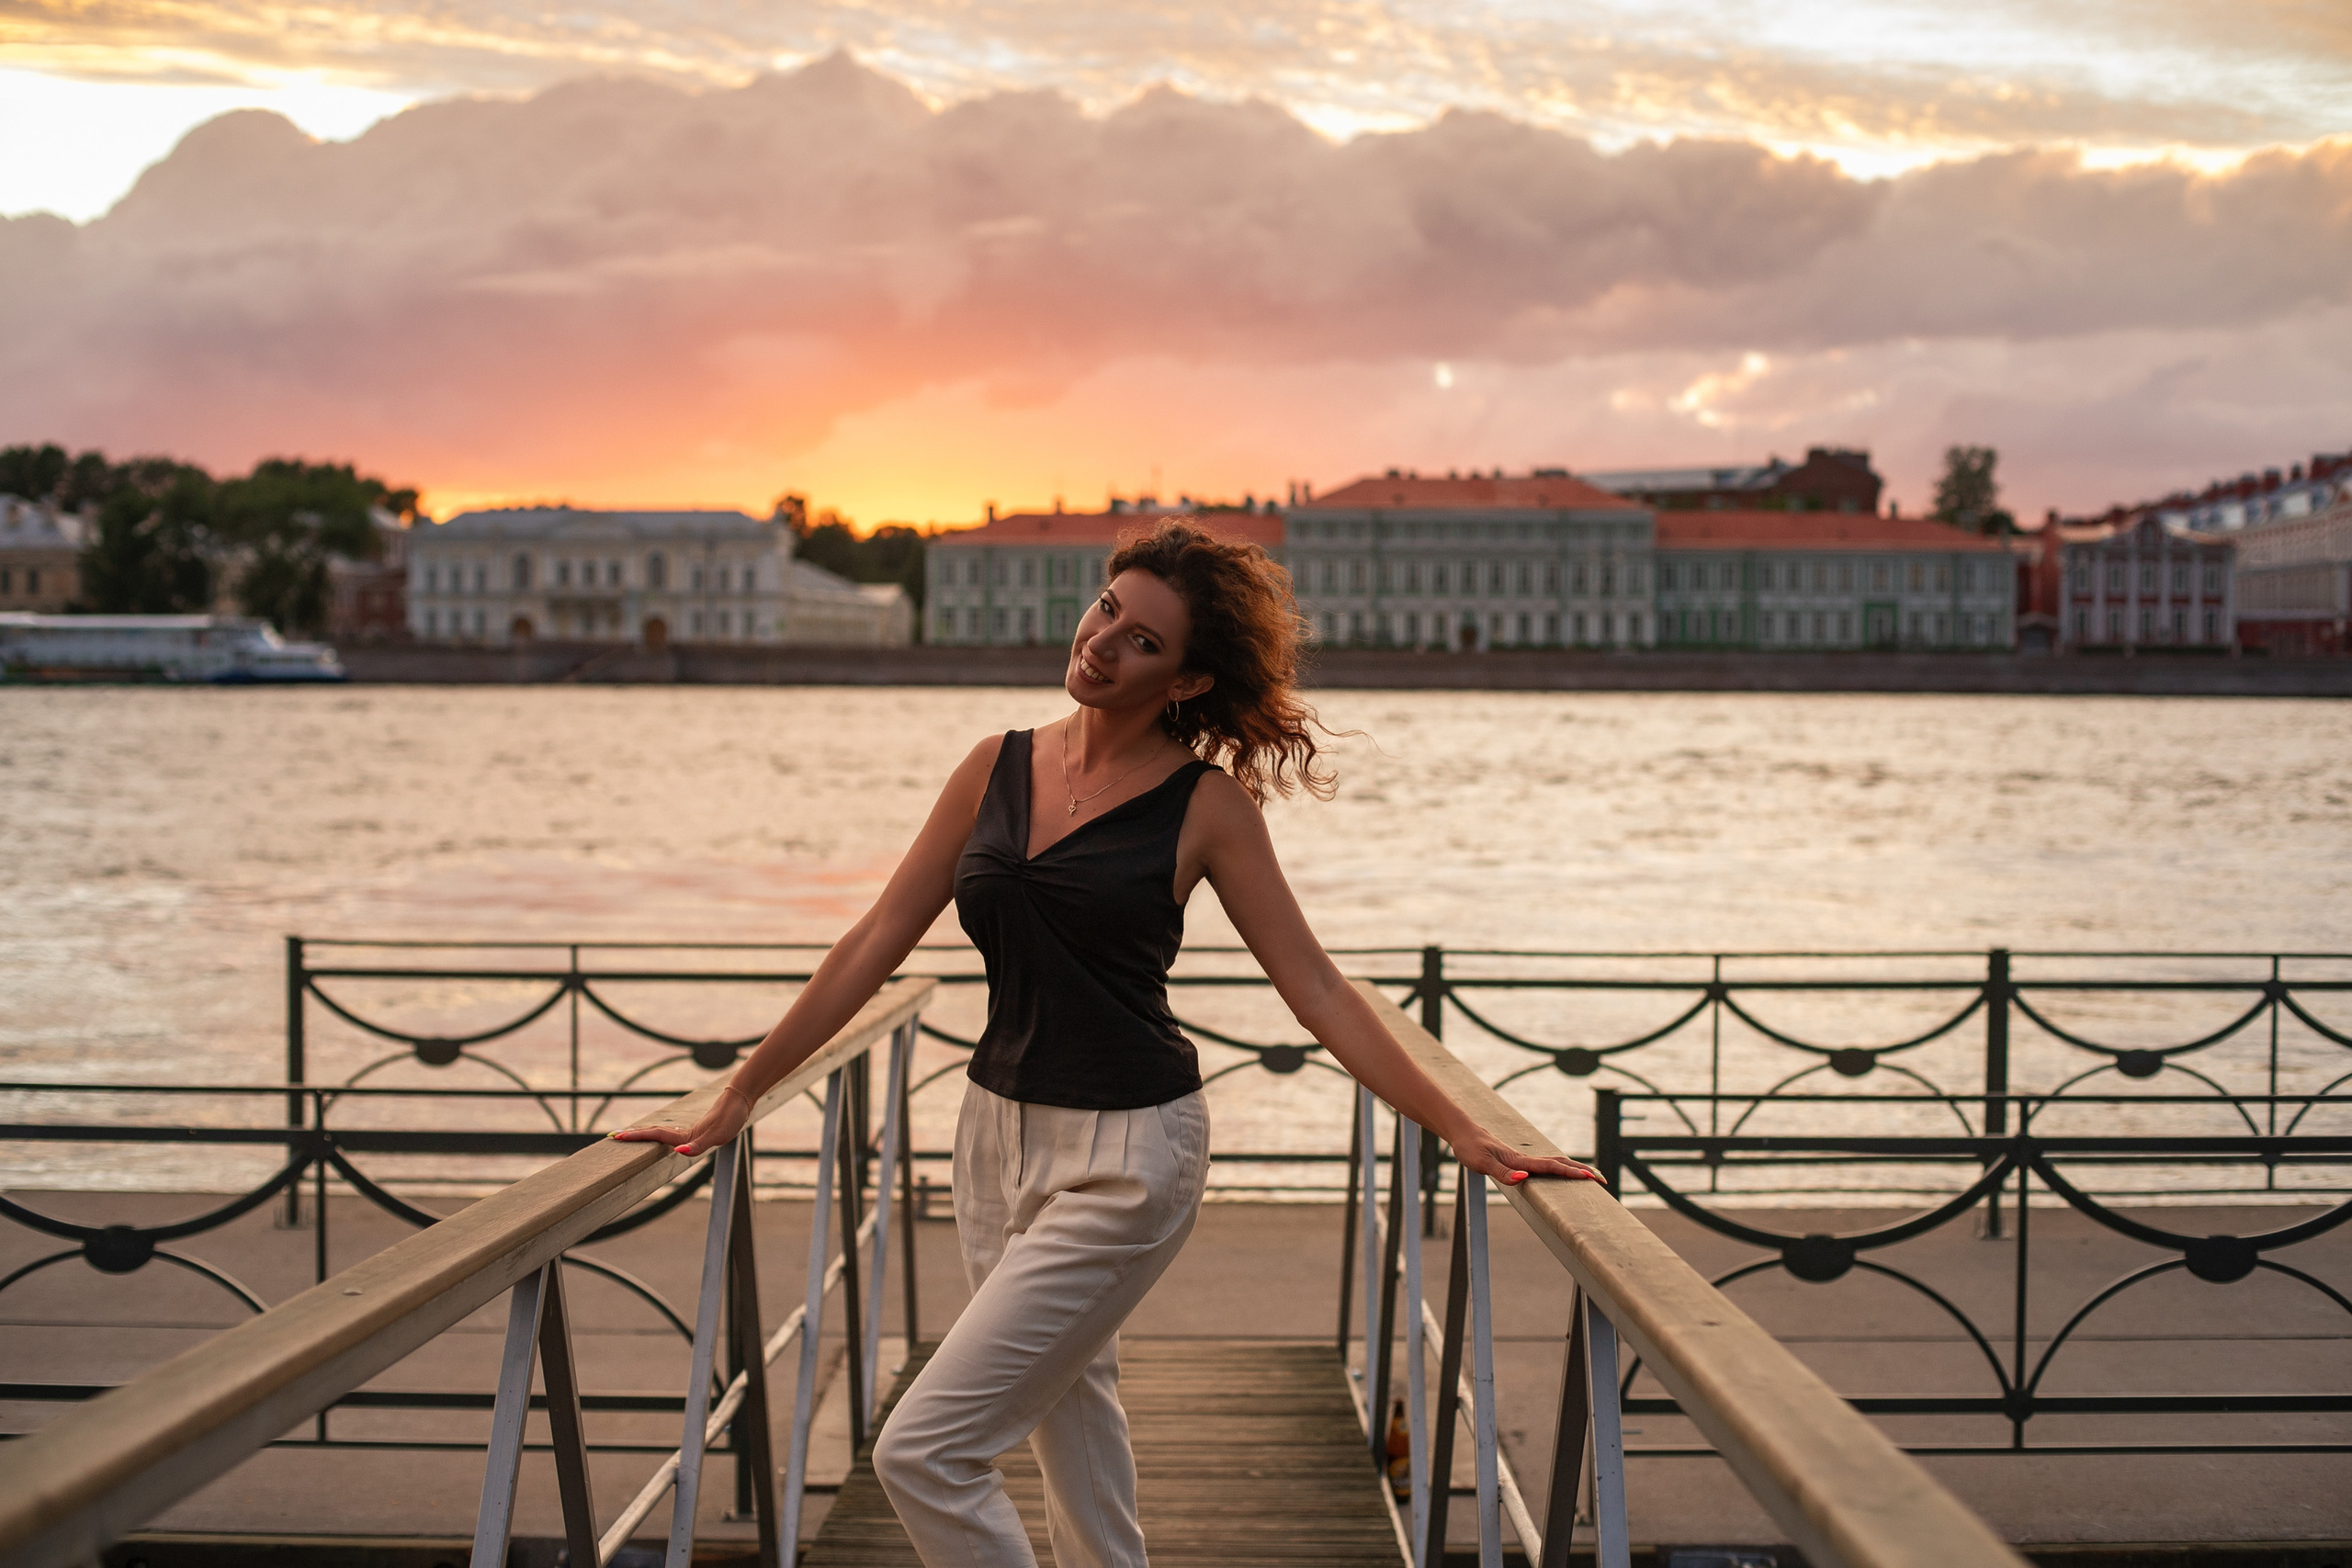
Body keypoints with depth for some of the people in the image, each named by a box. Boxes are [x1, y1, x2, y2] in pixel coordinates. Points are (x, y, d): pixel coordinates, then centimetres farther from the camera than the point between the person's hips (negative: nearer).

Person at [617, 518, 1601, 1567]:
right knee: (1074, 1432, 18)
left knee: (921, 1452, -11)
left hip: (1128, 1156, -6)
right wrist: (739, 1097, 9)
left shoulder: (1206, 804, -8)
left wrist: (1465, 1135, -10)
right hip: (996, 1133, 6)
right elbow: (878, 942, 8)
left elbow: (1315, 990, -6)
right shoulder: (998, 769, 5)